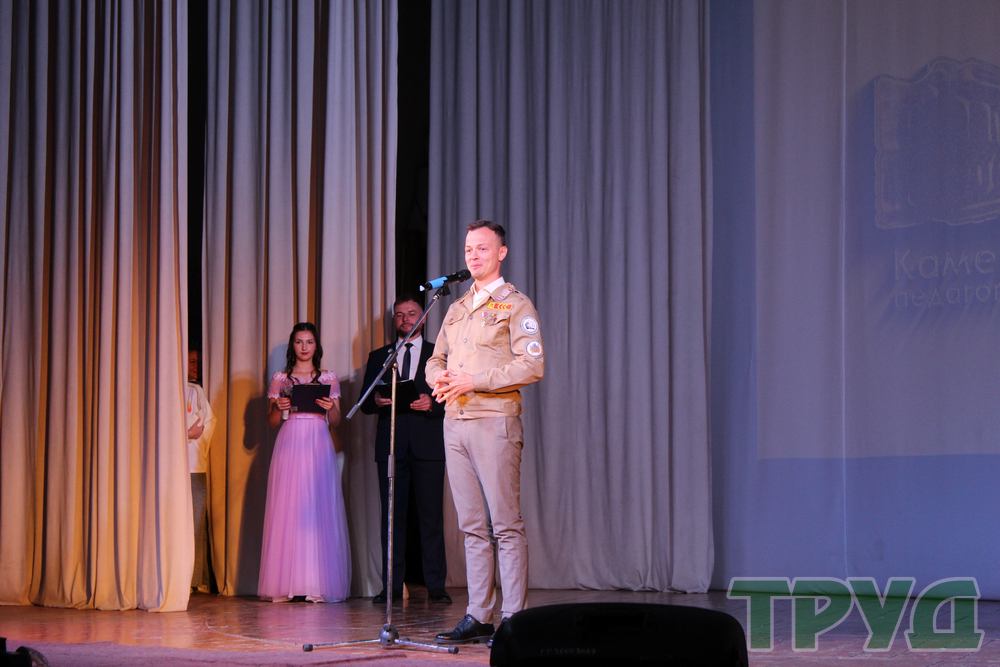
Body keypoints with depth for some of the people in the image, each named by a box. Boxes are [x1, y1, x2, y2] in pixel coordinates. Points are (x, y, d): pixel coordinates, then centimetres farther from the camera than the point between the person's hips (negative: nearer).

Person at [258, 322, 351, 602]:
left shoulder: (329, 379, 11)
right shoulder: (280, 379, 11)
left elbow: (336, 421, 11)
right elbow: (272, 422, 12)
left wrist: (330, 408, -9)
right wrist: (279, 408, -8)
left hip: (319, 448, 0)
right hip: (289, 447, 0)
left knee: (319, 511, -6)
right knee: (287, 511, -6)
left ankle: (318, 584, -6)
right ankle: (285, 583, -5)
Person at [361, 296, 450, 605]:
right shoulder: (378, 357, 17)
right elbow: (365, 404, 13)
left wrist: (431, 404, -13)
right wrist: (377, 400, -10)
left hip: (428, 445, -2)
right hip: (391, 446, 2)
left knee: (431, 516, -4)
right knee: (392, 516, 0)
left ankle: (436, 586, -3)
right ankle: (392, 587, 2)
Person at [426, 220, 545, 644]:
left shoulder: (515, 305, -2)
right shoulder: (456, 309, 20)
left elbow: (532, 366, -13)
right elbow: (436, 359, 24)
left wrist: (475, 380, -16)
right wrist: (438, 378, 0)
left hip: (494, 421, -7)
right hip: (455, 421, 7)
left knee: (506, 525, -7)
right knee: (472, 527, 7)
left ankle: (512, 618, -7)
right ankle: (478, 617, 10)